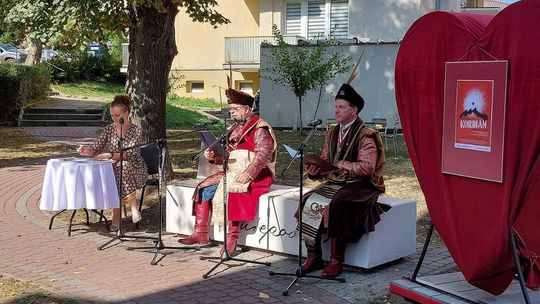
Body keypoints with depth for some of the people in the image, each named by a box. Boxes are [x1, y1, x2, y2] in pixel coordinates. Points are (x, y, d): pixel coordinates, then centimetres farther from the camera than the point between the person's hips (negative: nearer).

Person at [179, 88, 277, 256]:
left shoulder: (260, 129, -6)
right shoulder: (235, 129, 20)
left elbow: (263, 154, -20)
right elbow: (226, 156, 21)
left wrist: (248, 173, -34)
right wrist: (213, 156, -1)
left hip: (256, 175, -8)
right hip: (232, 173, 8)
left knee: (230, 191, -33)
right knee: (204, 188, -7)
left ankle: (232, 237, -29)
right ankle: (200, 233, -5)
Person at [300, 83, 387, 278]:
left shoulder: (366, 136, -8)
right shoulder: (332, 134, 15)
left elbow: (367, 167, -17)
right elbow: (324, 163, 15)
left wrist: (343, 165, -23)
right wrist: (313, 169, -6)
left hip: (359, 185, -7)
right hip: (333, 182, 7)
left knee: (336, 204, -33)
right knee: (308, 201, -18)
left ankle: (336, 260, -22)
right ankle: (313, 256, -13)